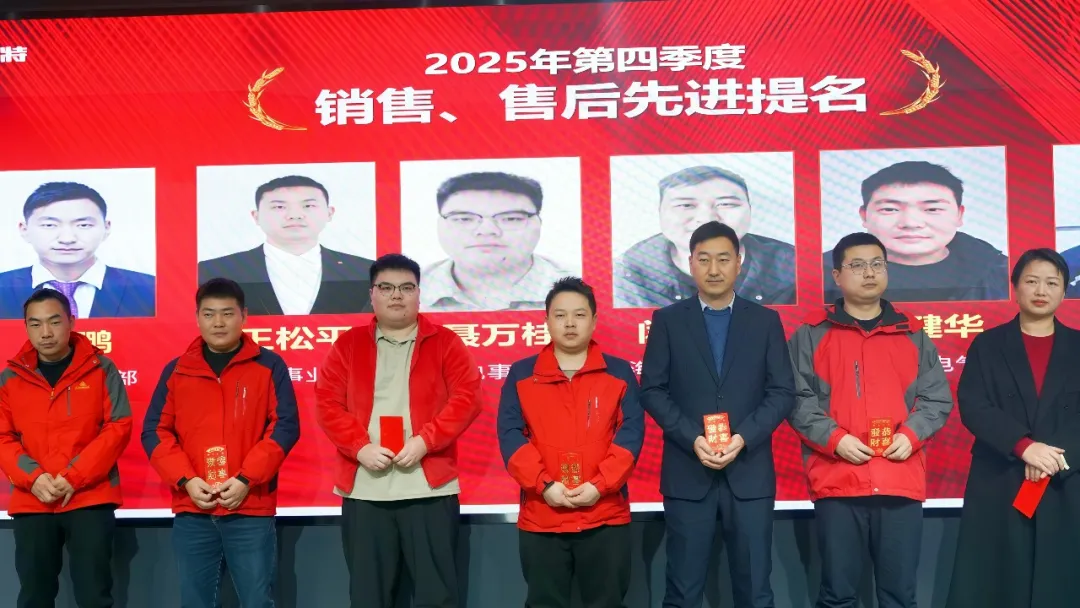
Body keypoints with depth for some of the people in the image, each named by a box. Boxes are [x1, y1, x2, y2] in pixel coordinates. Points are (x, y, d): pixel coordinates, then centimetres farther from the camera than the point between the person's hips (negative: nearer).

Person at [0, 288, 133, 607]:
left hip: (90, 500, -2)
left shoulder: (100, 368, 1)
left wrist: (74, 477, -13)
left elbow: (118, 427, -4)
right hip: (30, 504, 3)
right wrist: (32, 477, -12)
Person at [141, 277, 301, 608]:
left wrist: (246, 479, -12)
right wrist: (186, 480, -8)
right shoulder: (176, 370, 11)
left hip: (251, 511, -2)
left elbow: (285, 426, -3)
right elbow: (154, 431, 7)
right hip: (191, 512, 3)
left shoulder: (269, 366, 4)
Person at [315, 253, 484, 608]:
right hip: (364, 490, 2)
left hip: (429, 487, -1)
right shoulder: (348, 345, 11)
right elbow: (327, 403, 4)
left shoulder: (445, 342, 7)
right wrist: (360, 447, -11)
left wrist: (425, 440, -15)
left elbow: (466, 398, -2)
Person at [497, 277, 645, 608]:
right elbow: (510, 434, -1)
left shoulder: (619, 372, 6)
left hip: (606, 516, 0)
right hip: (540, 518, 0)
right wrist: (543, 485, -13)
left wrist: (600, 485, -13)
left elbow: (631, 432, -1)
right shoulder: (521, 375, 6)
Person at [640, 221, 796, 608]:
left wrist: (744, 438, -12)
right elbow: (652, 390, 1)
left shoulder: (766, 321, 8)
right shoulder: (668, 320, 6)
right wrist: (692, 439, -12)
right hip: (687, 472, -1)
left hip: (750, 472, 1)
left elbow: (783, 392, 3)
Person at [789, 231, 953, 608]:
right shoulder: (812, 335, 7)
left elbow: (938, 399, 12)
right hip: (837, 482, -2)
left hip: (901, 484, 2)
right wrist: (833, 438, -13)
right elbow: (797, 398, 1)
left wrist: (912, 434, -6)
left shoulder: (913, 335, 14)